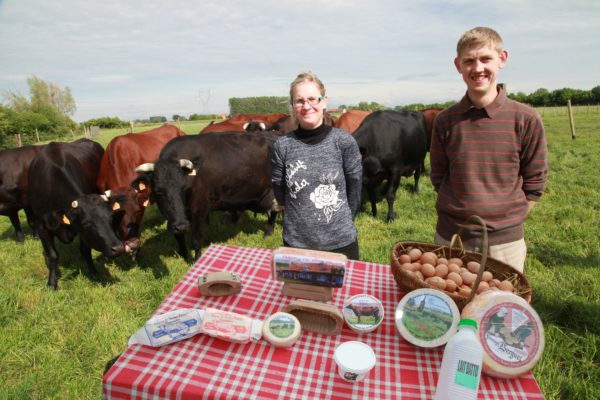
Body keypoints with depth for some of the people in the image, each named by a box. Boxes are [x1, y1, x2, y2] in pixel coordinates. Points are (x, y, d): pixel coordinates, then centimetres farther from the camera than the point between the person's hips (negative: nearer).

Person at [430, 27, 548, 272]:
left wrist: (510, 219, -2)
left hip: (505, 242, -1)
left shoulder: (526, 119, -7)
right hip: (449, 238, 1)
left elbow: (534, 182, 2)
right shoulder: (445, 120, -3)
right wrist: (460, 210, 1)